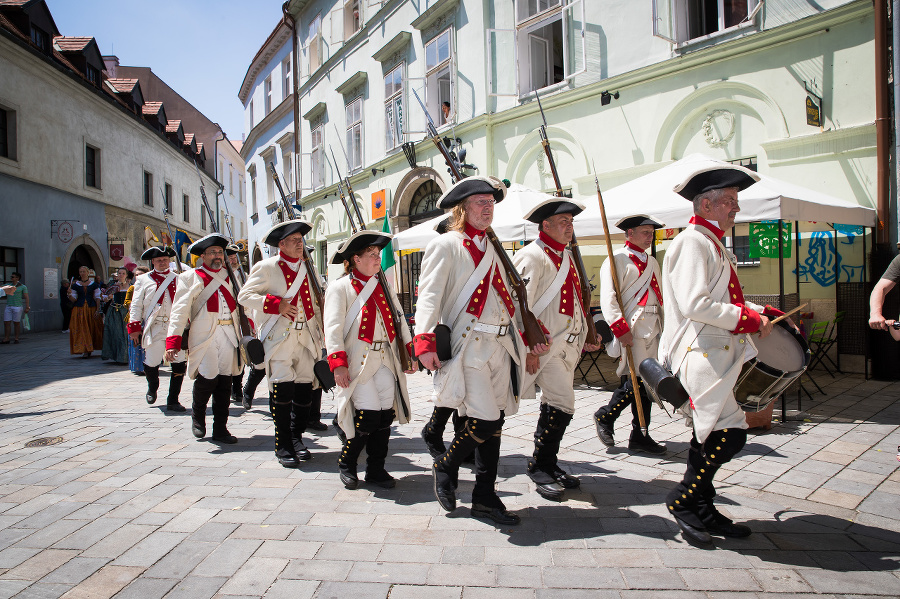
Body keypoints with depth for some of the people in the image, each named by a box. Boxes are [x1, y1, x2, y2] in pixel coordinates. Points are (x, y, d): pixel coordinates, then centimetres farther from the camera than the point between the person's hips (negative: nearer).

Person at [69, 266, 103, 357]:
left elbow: (97, 298, 2)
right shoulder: (75, 285, 8)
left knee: (92, 329, 1)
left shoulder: (94, 284, 5)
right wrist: (70, 294, -15)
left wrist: (98, 310, -6)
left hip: (91, 308, 0)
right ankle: (84, 350, -5)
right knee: (81, 329, -6)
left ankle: (89, 349, 14)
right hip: (79, 309, 1)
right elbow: (74, 299, 7)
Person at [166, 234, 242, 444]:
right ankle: (197, 416, 20)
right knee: (207, 378, -10)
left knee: (224, 382, 3)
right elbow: (179, 310, -4)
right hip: (204, 335, -4)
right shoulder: (191, 277, 4)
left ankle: (220, 429, 12)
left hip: (229, 334, 4)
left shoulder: (229, 276, 19)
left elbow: (240, 304, 25)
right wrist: (173, 341, -14)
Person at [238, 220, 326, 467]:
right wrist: (276, 304, -13)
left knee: (305, 388, 4)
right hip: (280, 336, -5)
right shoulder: (266, 267, 2)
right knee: (283, 388, -9)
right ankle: (283, 446, 2)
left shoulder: (308, 270, 18)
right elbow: (244, 295, -2)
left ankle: (297, 438, 21)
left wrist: (320, 336, 16)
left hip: (307, 336, 5)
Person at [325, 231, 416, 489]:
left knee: (385, 415, 5)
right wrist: (338, 364, -19)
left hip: (385, 360, 6)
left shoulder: (383, 287, 16)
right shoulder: (340, 287, -3)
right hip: (358, 361, -6)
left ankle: (376, 469, 21)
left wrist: (410, 353, 10)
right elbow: (333, 327, -10)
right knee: (368, 415, -10)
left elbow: (399, 320, 18)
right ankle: (346, 464, 15)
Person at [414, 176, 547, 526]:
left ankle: (485, 499, 20)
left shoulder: (492, 249, 21)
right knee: (486, 421, -14)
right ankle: (445, 468, 15)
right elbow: (429, 295, -11)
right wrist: (425, 340, -23)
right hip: (468, 346, -7)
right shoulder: (446, 245, -2)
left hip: (500, 346, 7)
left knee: (493, 423, 8)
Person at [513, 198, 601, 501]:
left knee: (555, 407, 14)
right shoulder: (531, 256, -11)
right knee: (562, 405, -13)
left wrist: (585, 336, 23)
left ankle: (548, 465, 25)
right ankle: (540, 467, 3)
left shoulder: (566, 256, 18)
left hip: (567, 344, 9)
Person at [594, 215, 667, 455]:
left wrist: (663, 327, 18)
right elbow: (608, 299, -13)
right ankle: (605, 417, 10)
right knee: (636, 380, -12)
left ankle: (639, 436, 15)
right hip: (631, 328, -8)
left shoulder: (652, 262, 20)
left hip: (652, 328, 8)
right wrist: (621, 329, -20)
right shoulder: (617, 259, -5)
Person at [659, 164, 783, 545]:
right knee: (730, 433, -13)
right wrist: (750, 320, -15)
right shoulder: (693, 242, -12)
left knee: (710, 434, 14)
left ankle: (701, 510, 24)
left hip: (716, 353, 11)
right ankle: (682, 499, 2)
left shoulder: (713, 244, 21)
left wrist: (758, 310, 14)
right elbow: (695, 305, -22)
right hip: (699, 353, -11)